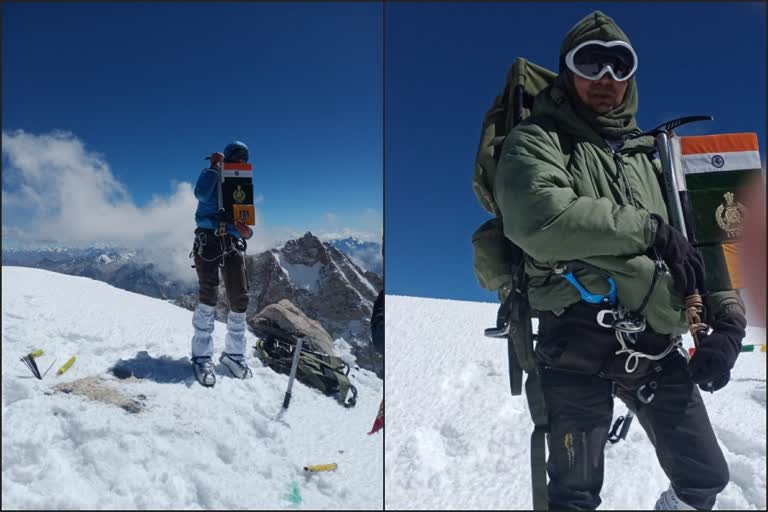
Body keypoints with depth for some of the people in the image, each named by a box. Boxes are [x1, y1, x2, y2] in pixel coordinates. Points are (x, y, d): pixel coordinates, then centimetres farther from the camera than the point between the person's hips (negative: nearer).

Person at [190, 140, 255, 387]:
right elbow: (201, 193, -15)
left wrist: (247, 230, -8)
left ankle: (234, 353, 10)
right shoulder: (212, 176, 8)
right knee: (209, 296, -17)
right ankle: (202, 356, -13)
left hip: (233, 243, 4)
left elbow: (245, 220, 14)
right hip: (208, 239, -4)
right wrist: (215, 167, -11)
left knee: (240, 299, -3)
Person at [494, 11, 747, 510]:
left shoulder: (650, 152, 20)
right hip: (578, 346, -5)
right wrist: (650, 229, -13)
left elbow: (698, 239, 21)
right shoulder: (538, 141, 1)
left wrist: (728, 316, 6)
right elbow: (538, 216, -20)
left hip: (658, 347, 6)